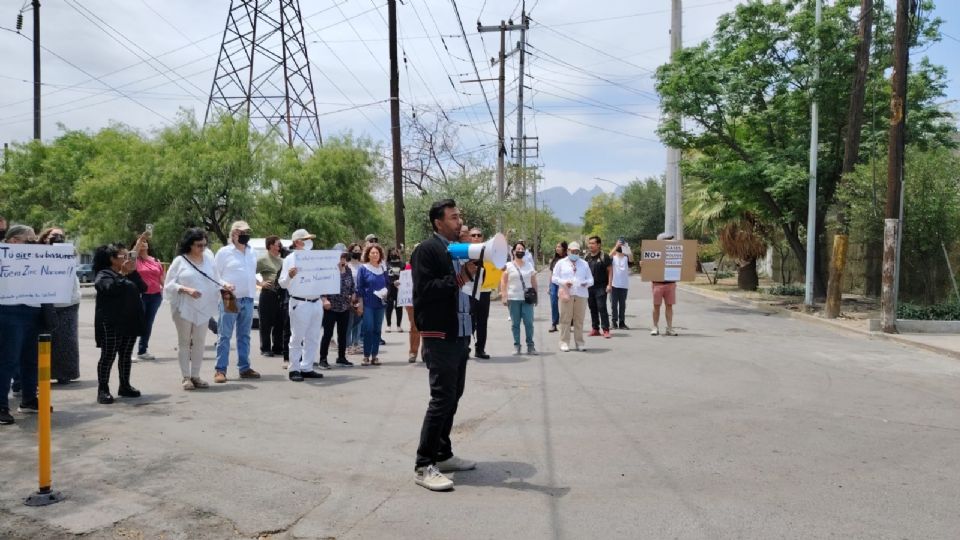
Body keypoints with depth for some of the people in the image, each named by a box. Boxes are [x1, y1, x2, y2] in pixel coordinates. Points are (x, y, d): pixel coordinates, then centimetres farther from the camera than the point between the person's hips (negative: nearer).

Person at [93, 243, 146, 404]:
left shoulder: (130, 274, 18)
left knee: (126, 355, 11)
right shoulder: (103, 274, -5)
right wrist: (123, 273, -21)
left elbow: (142, 288, 5)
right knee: (108, 356, -5)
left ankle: (125, 386, 20)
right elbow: (111, 288, -24)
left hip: (130, 322, 7)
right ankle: (102, 390, -1)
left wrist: (134, 272, -4)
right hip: (111, 324, -7)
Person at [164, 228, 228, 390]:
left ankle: (195, 376, 16)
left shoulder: (208, 258, 5)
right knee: (184, 342, 5)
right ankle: (185, 377, 12)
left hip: (203, 308, 3)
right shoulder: (180, 261, -4)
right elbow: (169, 284, -6)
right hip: (184, 308, -3)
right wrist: (186, 289, -21)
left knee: (200, 342, 7)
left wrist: (224, 285, -11)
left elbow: (215, 280, 9)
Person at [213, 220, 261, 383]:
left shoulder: (253, 252, 12)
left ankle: (244, 368, 19)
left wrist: (260, 282, 10)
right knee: (224, 336, -3)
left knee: (244, 335, 12)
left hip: (248, 299, 6)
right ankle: (220, 369, 2)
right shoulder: (224, 252, -4)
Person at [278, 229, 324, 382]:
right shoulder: (290, 259, -3)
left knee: (313, 338, 9)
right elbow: (282, 283, -6)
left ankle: (306, 368, 16)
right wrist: (290, 275, -26)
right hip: (300, 304, -6)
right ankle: (294, 369, 5)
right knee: (297, 339, -1)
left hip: (316, 302, 6)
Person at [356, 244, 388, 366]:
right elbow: (359, 287, -3)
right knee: (368, 329, -7)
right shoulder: (363, 269, -1)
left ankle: (375, 355, 12)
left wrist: (386, 293, -3)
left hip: (380, 303, 4)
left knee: (377, 329, 6)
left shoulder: (382, 269, 10)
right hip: (368, 304, -4)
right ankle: (366, 356, 1)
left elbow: (387, 284, 18)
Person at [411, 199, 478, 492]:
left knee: (453, 396, 15)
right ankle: (423, 466, 0)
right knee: (442, 398, -8)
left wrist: (471, 274, 1)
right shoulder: (426, 250, -10)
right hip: (440, 337, -9)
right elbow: (423, 291, -20)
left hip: (460, 335, 9)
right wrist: (457, 280, -20)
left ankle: (443, 455, 28)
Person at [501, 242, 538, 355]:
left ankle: (530, 345, 6)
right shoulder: (508, 266, 4)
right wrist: (504, 296, -6)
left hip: (527, 299, 1)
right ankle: (516, 346, 10)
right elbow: (503, 282, 1)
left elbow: (534, 282, 14)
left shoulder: (529, 266, 13)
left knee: (529, 323, -3)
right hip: (513, 299, -1)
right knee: (515, 323, 3)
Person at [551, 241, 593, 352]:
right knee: (565, 319, -3)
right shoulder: (561, 263, 10)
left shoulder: (584, 264, 19)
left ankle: (579, 343, 9)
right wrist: (564, 282, -13)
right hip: (566, 294, -2)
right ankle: (564, 342, 2)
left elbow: (591, 279, 17)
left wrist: (587, 283, -7)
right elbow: (554, 278, 5)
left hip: (581, 295, 2)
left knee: (579, 320, 2)